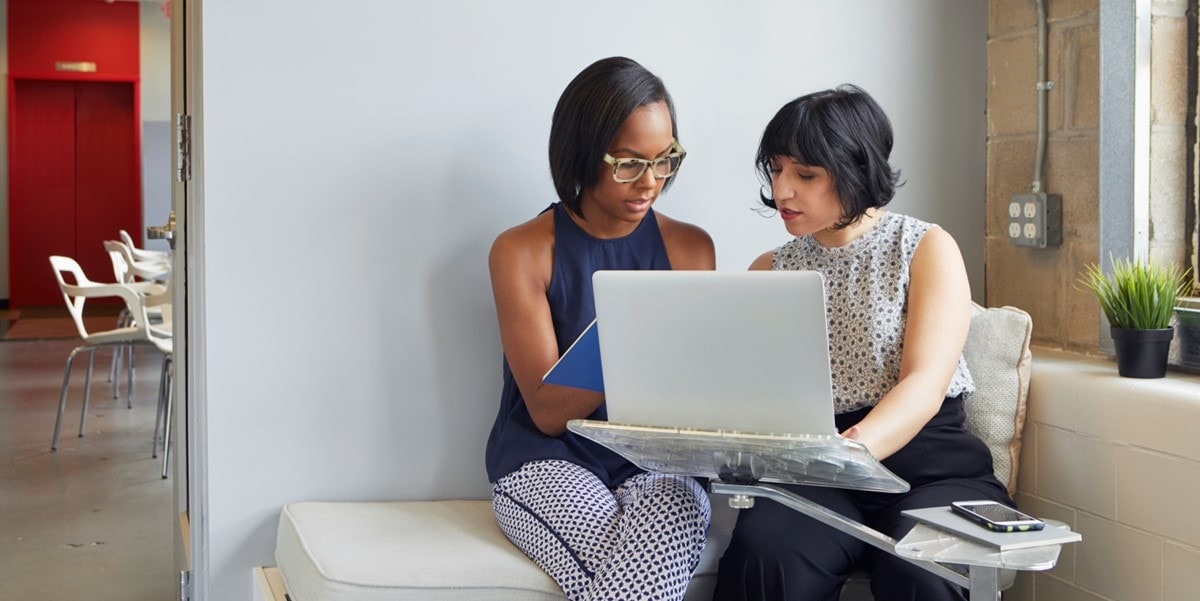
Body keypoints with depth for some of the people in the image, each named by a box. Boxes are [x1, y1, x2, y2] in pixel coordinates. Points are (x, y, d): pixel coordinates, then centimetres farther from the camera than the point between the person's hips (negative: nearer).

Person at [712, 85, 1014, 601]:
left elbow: (925, 386, -12)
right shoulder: (770, 271, 14)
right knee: (762, 549, -30)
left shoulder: (927, 248, 3)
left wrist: (849, 449, -32)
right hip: (819, 477, 2)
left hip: (931, 465, -2)